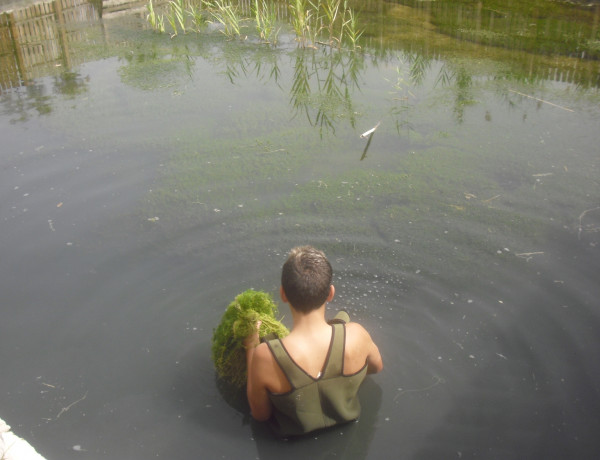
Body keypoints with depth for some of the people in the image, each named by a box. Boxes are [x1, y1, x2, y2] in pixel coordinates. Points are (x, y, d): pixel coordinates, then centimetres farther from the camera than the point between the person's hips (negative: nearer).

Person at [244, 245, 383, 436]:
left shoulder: (265, 357, -39)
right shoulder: (356, 335, -34)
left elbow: (260, 414, -17)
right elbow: (377, 366, -7)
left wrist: (251, 348, -12)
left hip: (293, 433, 0)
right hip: (347, 422, 1)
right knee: (343, 316, 16)